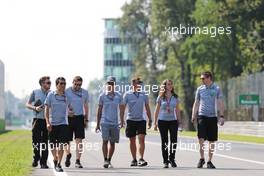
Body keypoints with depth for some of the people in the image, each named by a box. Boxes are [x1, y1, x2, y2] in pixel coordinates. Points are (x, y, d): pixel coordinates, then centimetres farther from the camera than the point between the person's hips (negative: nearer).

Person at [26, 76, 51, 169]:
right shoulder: (35, 92, 4)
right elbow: (27, 104, 6)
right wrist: (35, 108, -12)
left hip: (47, 120, 1)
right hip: (37, 119, -1)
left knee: (45, 142, 0)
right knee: (36, 140, -1)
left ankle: (43, 162, 5)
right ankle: (36, 159, 21)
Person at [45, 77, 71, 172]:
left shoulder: (66, 96, 5)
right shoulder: (51, 95, 1)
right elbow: (46, 109, -2)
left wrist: (70, 112, 0)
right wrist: (48, 122, -10)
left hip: (63, 123, 0)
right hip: (52, 123, 0)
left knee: (61, 144, -11)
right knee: (52, 144, 8)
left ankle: (58, 164, -8)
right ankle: (55, 159, 34)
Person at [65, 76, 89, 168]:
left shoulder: (85, 93, 7)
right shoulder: (66, 92, -3)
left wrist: (86, 119, 13)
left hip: (79, 118, 1)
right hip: (68, 118, -1)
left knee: (79, 140, -7)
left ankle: (77, 161, -6)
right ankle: (68, 154, 34)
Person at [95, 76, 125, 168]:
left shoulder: (118, 96, 6)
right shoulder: (102, 96, 3)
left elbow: (121, 110, 11)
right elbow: (99, 110, 8)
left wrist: (122, 122, 1)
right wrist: (97, 124, 7)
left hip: (115, 123, 2)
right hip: (104, 122, -2)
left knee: (112, 142, 4)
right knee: (105, 141, -14)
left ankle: (109, 161, 15)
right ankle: (105, 160, -11)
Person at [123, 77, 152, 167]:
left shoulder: (144, 95, 6)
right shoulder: (127, 95, -2)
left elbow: (147, 108, 13)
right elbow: (123, 107, 0)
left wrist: (150, 120, 13)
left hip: (141, 119, 1)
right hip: (131, 120, -1)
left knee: (141, 139, -13)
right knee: (132, 141, 6)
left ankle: (141, 159, -13)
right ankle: (134, 160, 15)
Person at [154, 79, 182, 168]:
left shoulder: (175, 97, 7)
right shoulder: (160, 97, 3)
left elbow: (177, 110, 12)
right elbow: (157, 110, 6)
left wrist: (179, 121, 8)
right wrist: (155, 123, 3)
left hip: (173, 121, 1)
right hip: (162, 121, -1)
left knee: (174, 140, -11)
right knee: (164, 141, 2)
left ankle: (172, 158, 2)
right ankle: (165, 161, 7)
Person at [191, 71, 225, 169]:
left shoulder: (217, 89, 3)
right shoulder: (200, 89, 8)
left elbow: (220, 103, 1)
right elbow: (196, 103, 12)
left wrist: (221, 116, -8)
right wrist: (193, 116, 3)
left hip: (213, 117, 0)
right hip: (202, 116, 0)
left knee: (212, 141, 2)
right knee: (201, 138, -11)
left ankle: (209, 161, 11)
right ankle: (202, 158, 3)